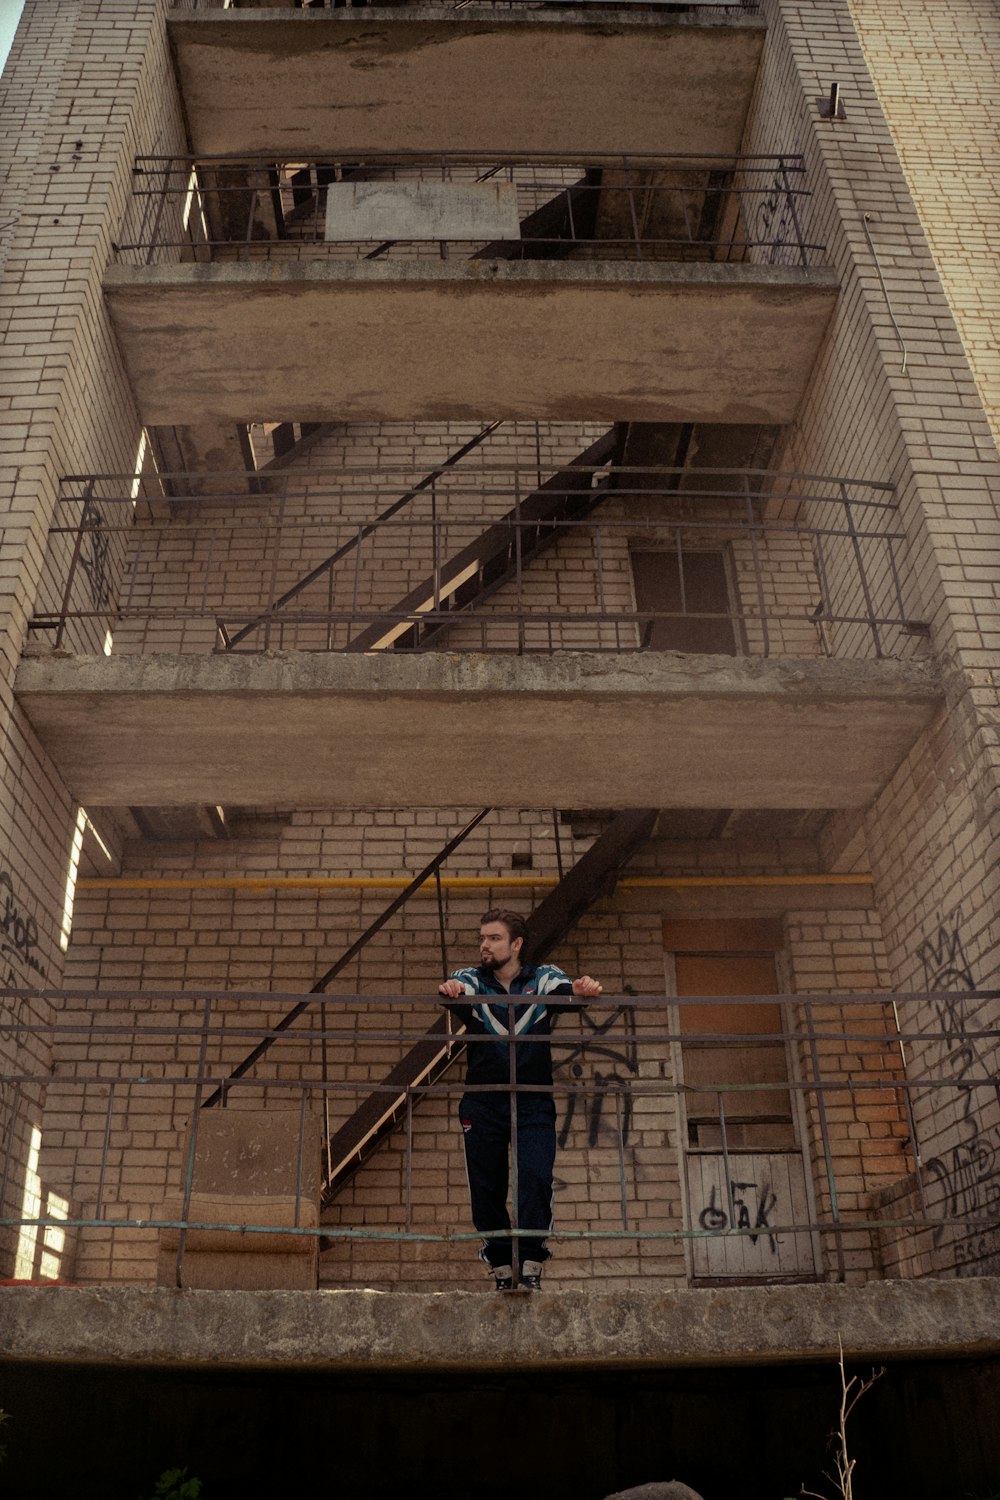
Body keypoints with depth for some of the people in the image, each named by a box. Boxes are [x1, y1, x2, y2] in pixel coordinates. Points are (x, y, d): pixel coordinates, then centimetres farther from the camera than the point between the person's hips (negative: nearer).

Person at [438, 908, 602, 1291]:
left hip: (533, 1102, -1)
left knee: (536, 1179, -15)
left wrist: (582, 990, -39)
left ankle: (531, 1267, -7)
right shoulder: (470, 980, 5)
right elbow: (457, 996, -17)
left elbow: (566, 992, -15)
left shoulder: (543, 978, 6)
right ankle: (502, 1273, 15)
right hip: (482, 1104, 1)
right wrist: (449, 992, -42)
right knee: (487, 1190, 4)